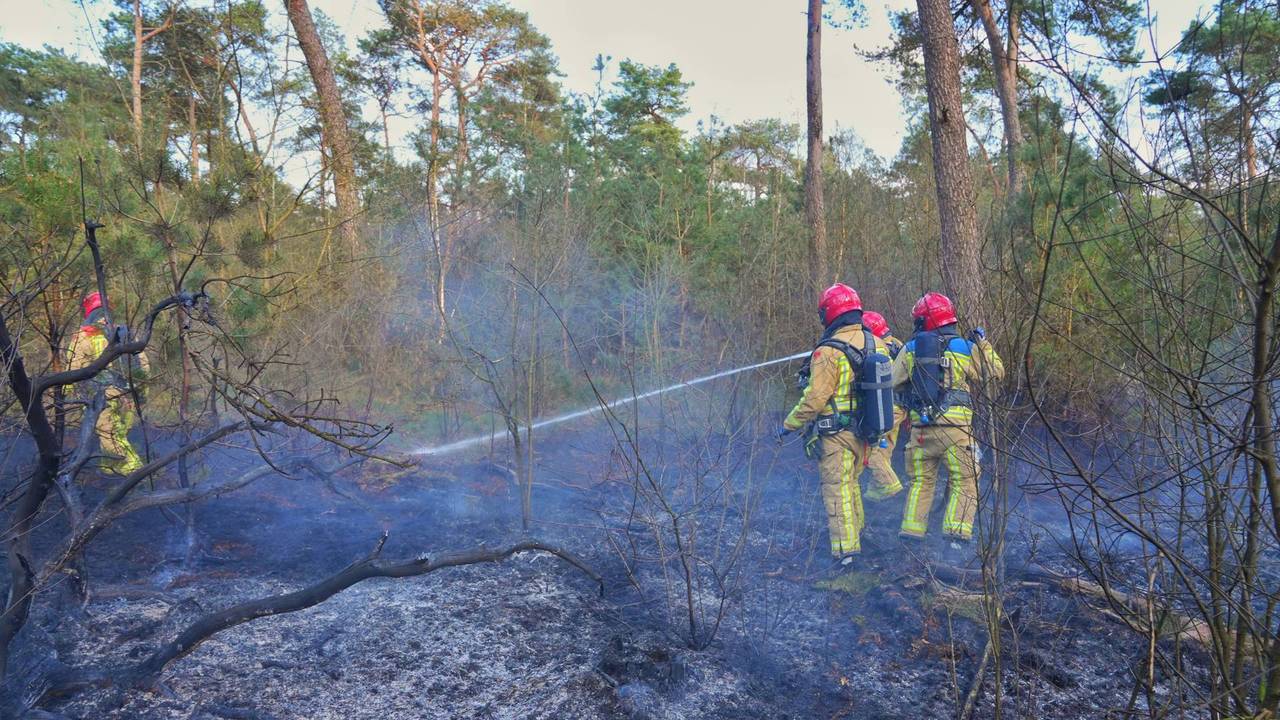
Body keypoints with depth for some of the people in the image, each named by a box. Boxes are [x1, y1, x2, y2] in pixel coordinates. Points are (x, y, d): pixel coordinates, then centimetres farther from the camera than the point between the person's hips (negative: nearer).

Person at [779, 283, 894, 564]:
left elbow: (814, 400, -18)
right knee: (851, 481, 23)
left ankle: (845, 547, -3)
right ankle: (856, 533, 33)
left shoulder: (828, 352, -18)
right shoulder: (878, 344, 4)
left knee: (837, 488, 0)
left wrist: (788, 425, -5)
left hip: (836, 433, -7)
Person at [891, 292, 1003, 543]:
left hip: (921, 427, 3)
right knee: (964, 482, 8)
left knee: (920, 481, 16)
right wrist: (983, 344, 16)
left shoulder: (910, 349, 2)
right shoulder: (966, 348, -3)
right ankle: (957, 530, -2)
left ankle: (912, 530, 15)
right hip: (955, 427, -3)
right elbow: (995, 372, 8)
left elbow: (894, 383, 10)